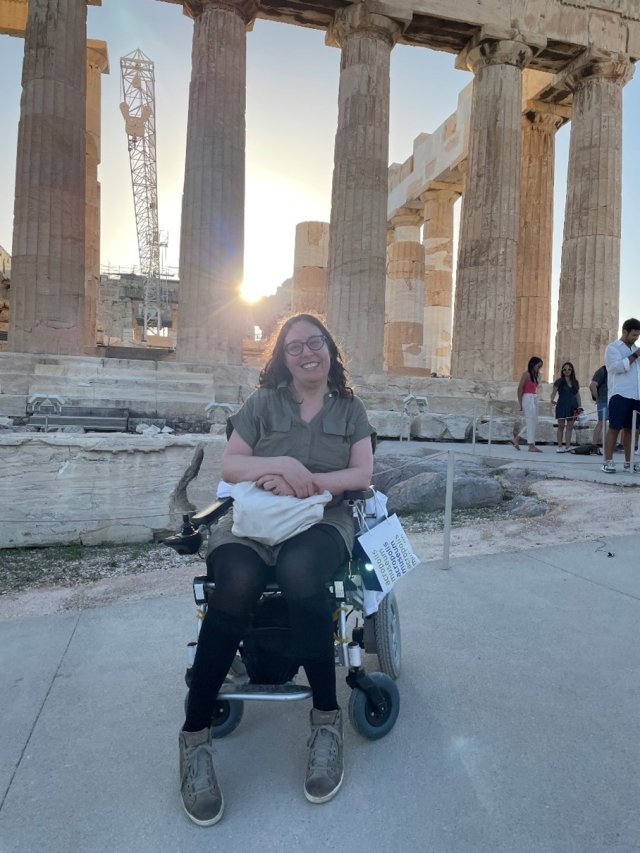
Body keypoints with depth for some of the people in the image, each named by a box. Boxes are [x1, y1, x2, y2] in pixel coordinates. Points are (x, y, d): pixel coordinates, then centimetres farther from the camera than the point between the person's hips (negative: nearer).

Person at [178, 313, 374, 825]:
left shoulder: (350, 408, 14)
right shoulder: (263, 403, 13)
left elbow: (364, 473, 4)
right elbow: (229, 465, 5)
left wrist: (306, 482, -12)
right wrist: (280, 464, -14)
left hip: (322, 516, 0)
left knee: (298, 571, -36)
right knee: (237, 581, -33)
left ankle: (327, 716, -18)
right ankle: (195, 734, -17)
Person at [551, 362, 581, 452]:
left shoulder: (575, 382, 13)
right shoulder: (559, 381, -1)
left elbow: (577, 395, 17)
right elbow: (554, 392, -11)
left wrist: (580, 406, 10)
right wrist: (552, 400, -30)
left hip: (572, 407, 4)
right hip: (562, 406, -4)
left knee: (570, 427, 4)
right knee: (561, 426, -3)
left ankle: (567, 447, 7)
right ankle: (559, 446, 2)